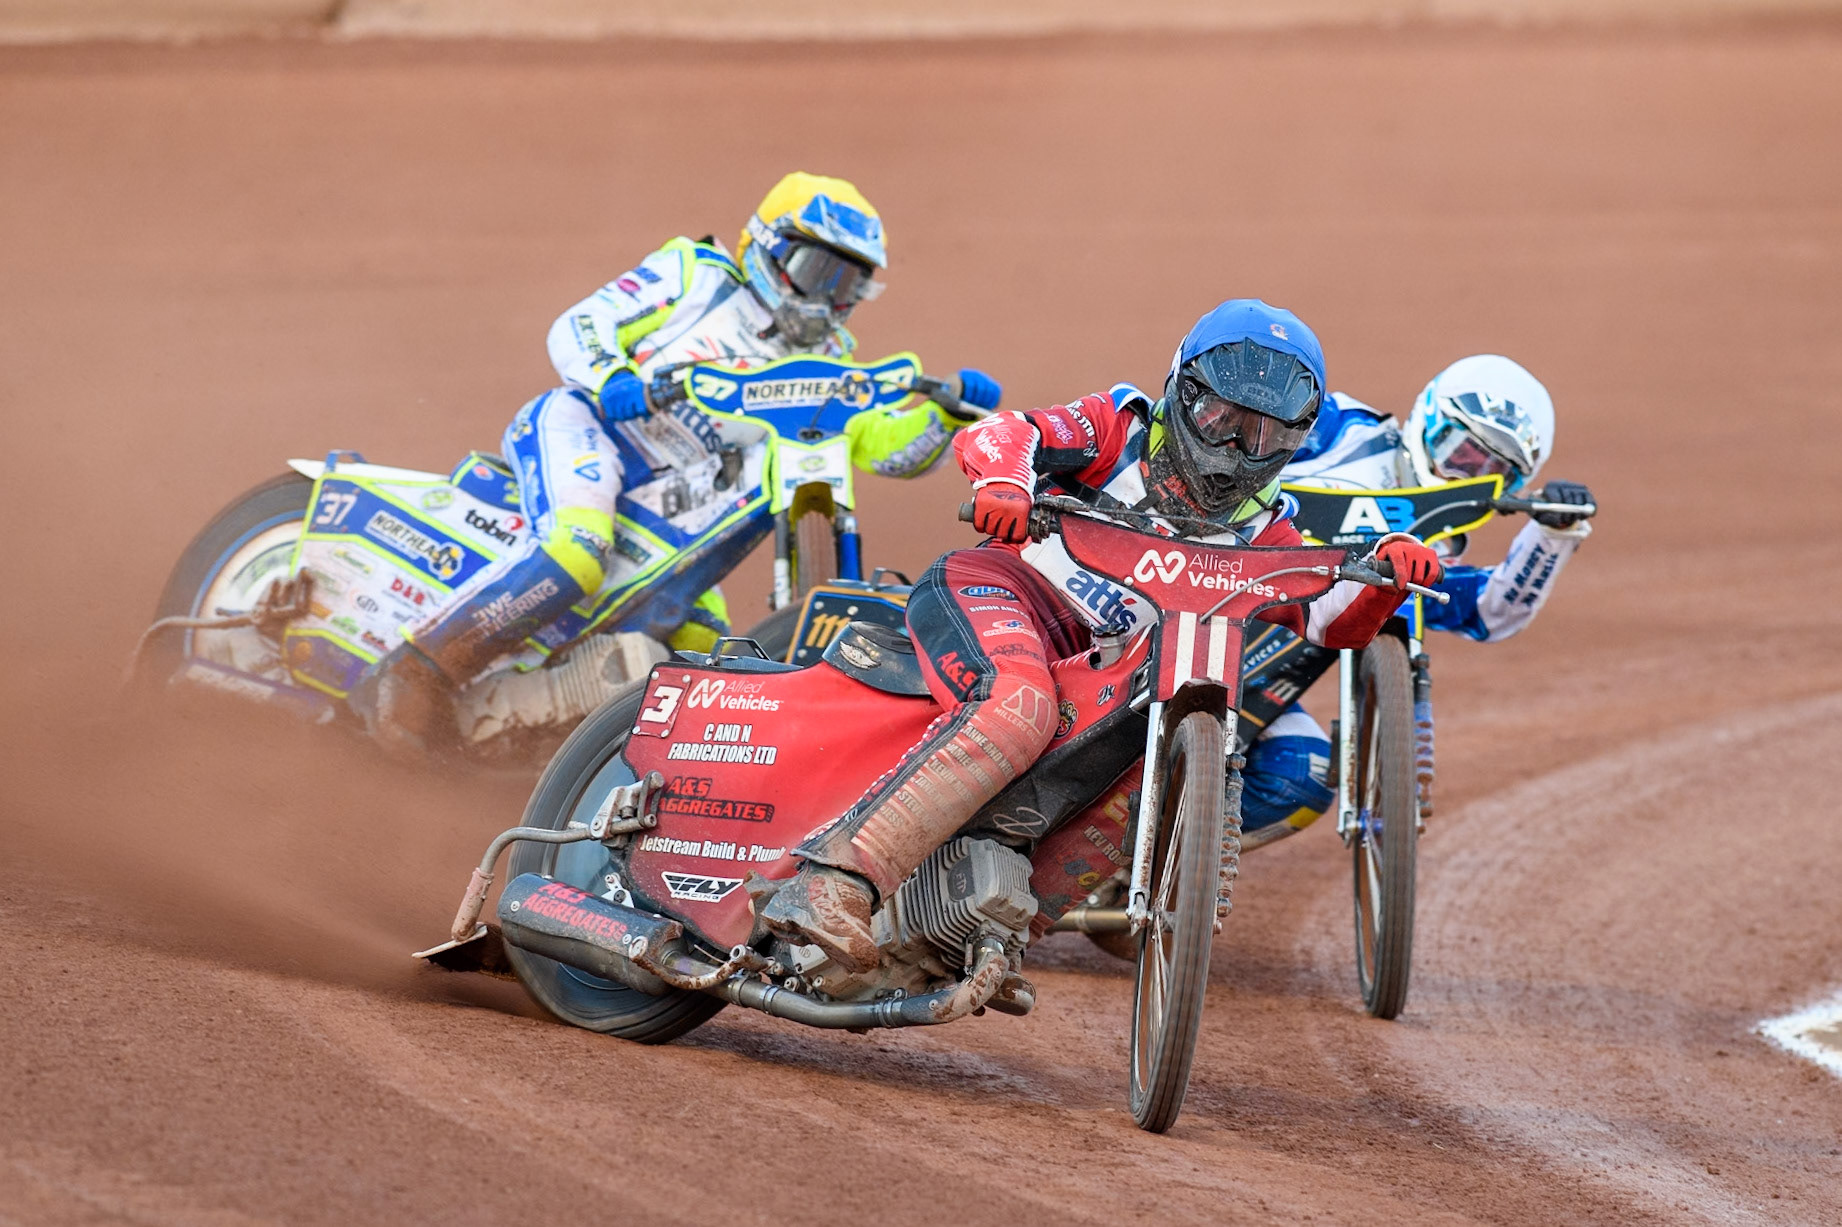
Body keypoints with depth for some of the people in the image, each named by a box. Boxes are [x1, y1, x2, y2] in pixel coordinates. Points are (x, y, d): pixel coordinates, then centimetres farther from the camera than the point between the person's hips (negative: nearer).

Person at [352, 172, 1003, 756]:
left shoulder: (825, 360, 16)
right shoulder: (697, 273, 3)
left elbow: (890, 444, 5)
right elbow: (577, 327, -3)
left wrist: (950, 408, -14)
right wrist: (611, 379, -24)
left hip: (669, 506, 7)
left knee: (702, 647, -5)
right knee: (576, 553, -36)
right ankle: (411, 675, -34)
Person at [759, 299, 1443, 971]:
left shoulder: (1256, 530, 19)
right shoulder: (1123, 428, 6)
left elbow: (1333, 618, 9)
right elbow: (994, 435, -8)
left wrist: (1389, 570, -12)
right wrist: (1003, 482, -32)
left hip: (1082, 663, 7)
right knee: (1018, 707, -37)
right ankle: (832, 880, -48)